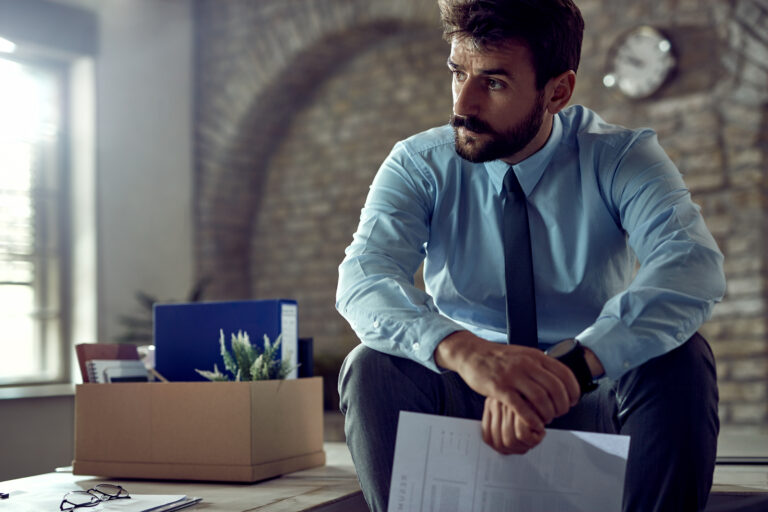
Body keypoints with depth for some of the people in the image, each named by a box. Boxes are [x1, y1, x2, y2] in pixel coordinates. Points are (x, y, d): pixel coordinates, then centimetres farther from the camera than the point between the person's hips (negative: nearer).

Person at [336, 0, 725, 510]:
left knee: (680, 359, -29)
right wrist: (463, 351, -46)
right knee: (373, 367, -27)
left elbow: (693, 266, -29)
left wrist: (574, 364, -46)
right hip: (465, 399, 1)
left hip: (593, 405, 0)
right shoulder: (419, 166, -6)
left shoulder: (621, 158, -10)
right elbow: (364, 278, -24)